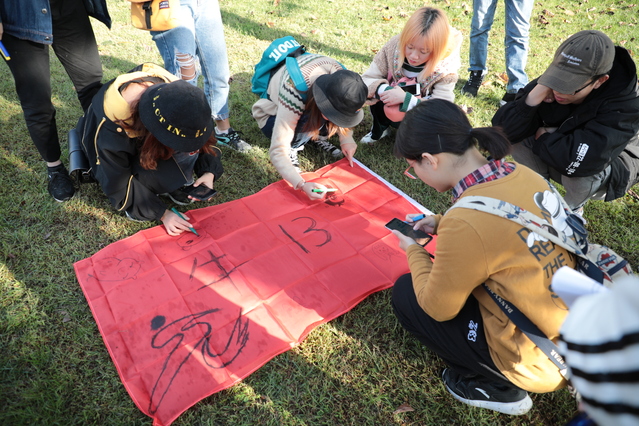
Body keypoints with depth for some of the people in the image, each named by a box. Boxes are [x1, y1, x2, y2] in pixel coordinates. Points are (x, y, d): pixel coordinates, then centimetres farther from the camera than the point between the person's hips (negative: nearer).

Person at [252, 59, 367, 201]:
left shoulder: (341, 79, -28)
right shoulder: (294, 99, -43)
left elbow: (344, 114, -5)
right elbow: (277, 152, -41)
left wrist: (346, 138, -20)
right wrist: (301, 185, -53)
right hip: (275, 113, -5)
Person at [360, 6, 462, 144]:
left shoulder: (446, 69, -27)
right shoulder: (394, 46, -24)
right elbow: (366, 80, -19)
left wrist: (406, 99, -44)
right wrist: (383, 89, -43)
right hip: (390, 110, 2)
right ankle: (379, 130, 2)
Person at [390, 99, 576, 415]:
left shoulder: (464, 223, -31)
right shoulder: (522, 174, -8)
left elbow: (437, 307, -14)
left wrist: (413, 251, 1)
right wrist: (441, 224, 8)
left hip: (538, 360, -7)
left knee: (405, 294, 4)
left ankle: (495, 386, 11)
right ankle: (499, 377, 20)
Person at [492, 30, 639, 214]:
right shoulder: (550, 82, -21)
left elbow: (580, 161, -46)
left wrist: (542, 138, -28)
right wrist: (536, 95, -40)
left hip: (612, 165, -3)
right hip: (557, 158, 4)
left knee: (580, 170, -35)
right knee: (518, 143, -20)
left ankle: (573, 207, 1)